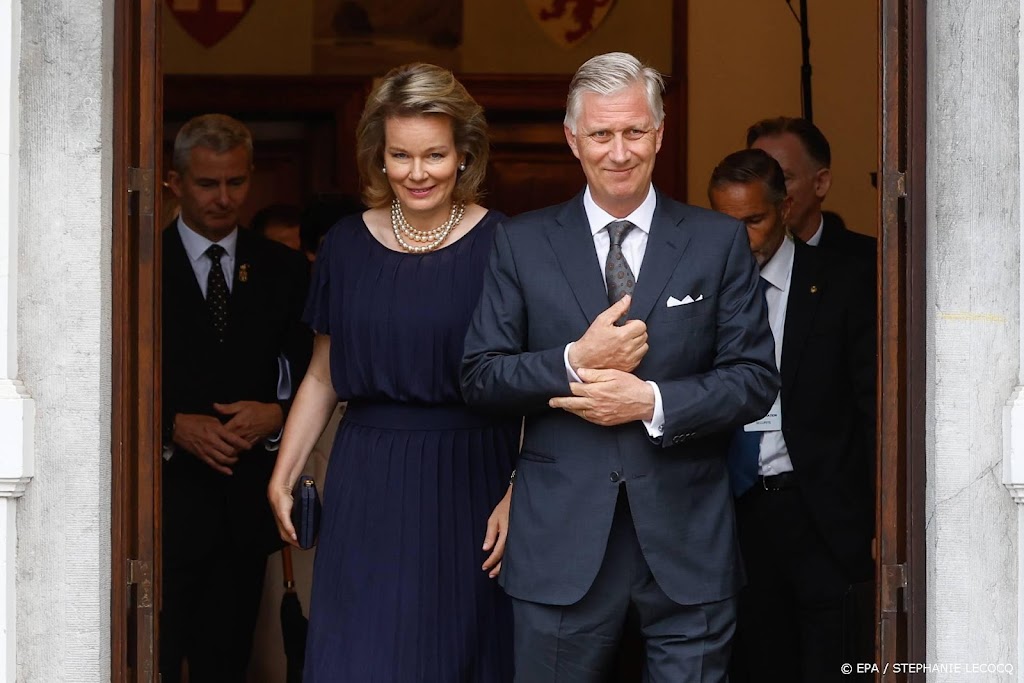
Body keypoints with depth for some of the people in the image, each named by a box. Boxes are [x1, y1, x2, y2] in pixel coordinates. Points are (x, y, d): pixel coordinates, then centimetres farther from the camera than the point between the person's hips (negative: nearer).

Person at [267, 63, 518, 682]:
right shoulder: (347, 246, 5)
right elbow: (323, 378, 11)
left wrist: (518, 495, -16)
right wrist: (284, 476, 3)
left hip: (469, 485, -2)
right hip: (367, 487, 2)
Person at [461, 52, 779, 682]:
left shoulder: (719, 242, 4)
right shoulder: (523, 243, 5)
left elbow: (756, 379, 0)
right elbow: (480, 377, 2)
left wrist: (653, 400, -14)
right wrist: (574, 363, -14)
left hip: (687, 538, 0)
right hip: (562, 538, 0)